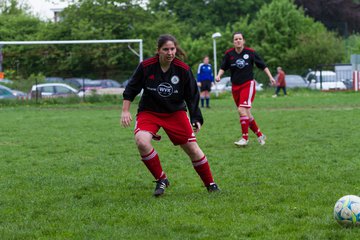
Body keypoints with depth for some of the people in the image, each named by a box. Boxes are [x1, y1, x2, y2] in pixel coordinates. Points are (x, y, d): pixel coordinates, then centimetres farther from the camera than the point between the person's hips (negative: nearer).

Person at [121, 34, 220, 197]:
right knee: (141, 141, -27)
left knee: (192, 148, -2)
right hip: (148, 112, -1)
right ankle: (161, 180, -9)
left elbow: (192, 96, -3)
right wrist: (125, 111, -8)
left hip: (176, 112, 1)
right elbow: (131, 88, -3)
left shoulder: (183, 70, -12)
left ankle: (210, 184, 19)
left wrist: (196, 119, -9)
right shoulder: (146, 67, -15)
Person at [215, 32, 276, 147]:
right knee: (246, 114, 8)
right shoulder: (229, 54, -1)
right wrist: (219, 75, -14)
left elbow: (262, 65, 3)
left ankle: (245, 138, -12)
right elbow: (223, 67, 5)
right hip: (235, 87, 4)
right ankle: (260, 135, 23)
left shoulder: (250, 52, -6)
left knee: (242, 110, -20)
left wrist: (270, 77, -2)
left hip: (248, 84, -4)